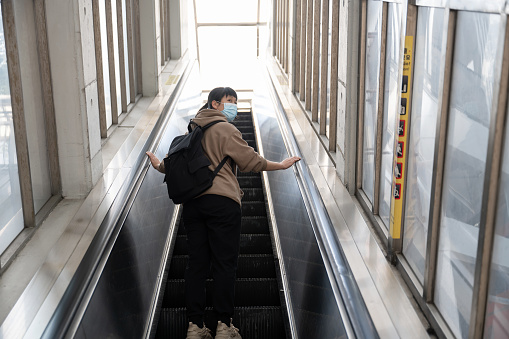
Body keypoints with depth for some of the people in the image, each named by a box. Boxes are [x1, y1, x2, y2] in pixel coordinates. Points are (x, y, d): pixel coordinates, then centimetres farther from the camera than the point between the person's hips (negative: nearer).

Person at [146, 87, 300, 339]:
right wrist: (281, 165, 6)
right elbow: (250, 161, -6)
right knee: (224, 263, -1)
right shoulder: (225, 129, -4)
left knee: (196, 262, 7)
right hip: (221, 201, -6)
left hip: (192, 202, 7)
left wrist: (159, 166, 45)